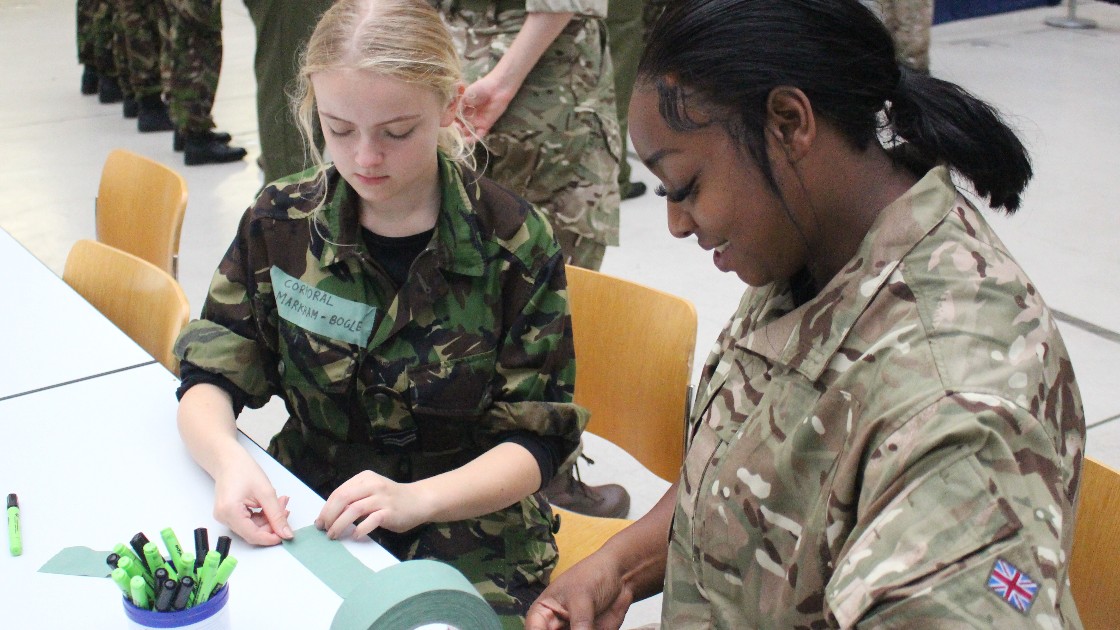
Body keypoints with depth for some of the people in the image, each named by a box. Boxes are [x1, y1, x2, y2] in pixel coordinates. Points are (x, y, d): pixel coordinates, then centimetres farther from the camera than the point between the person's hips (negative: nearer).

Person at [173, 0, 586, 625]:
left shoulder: (514, 239, -9)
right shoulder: (282, 220, -1)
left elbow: (538, 439, -7)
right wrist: (228, 460, -21)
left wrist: (415, 500, -25)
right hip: (302, 514, 3)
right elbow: (207, 380, 3)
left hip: (469, 528, -2)